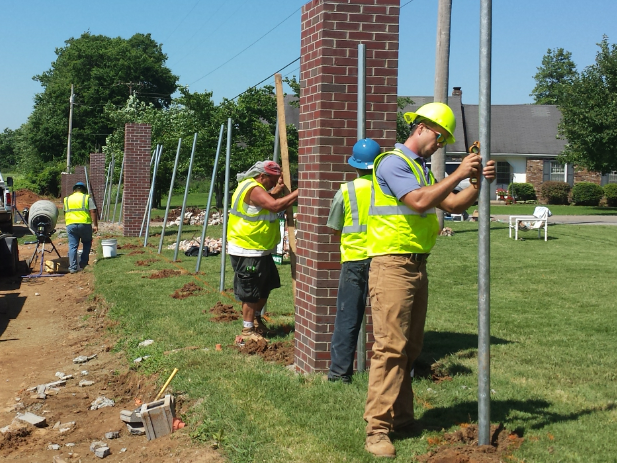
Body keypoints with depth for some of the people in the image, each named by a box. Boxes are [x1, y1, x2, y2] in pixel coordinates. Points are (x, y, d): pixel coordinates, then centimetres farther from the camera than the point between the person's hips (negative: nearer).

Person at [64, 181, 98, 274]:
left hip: (70, 224, 2)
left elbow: (65, 214, 21)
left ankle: (73, 267, 1)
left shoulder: (67, 199, 18)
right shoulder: (87, 198, 7)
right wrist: (95, 225, -3)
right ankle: (82, 264, 12)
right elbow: (93, 211, -3)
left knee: (72, 246, 5)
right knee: (87, 243, 17)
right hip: (85, 224, -2)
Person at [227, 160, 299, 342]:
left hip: (260, 250, 11)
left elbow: (269, 203, 12)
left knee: (266, 286, 21)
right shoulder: (253, 189, -22)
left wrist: (276, 191, -3)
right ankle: (248, 330, 8)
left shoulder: (257, 187, 13)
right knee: (251, 292, -2)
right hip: (247, 252, -11)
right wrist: (297, 193, -28)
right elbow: (275, 206, -32)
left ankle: (256, 317, 38)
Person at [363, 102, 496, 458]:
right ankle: (377, 430, -12)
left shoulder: (423, 170, 21)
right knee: (391, 346, -13)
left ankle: (402, 418, 20)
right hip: (393, 264, -9)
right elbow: (420, 202, -21)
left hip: (417, 266, 9)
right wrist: (458, 174, -17)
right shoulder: (393, 162, -8)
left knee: (411, 348, 12)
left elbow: (453, 205, 14)